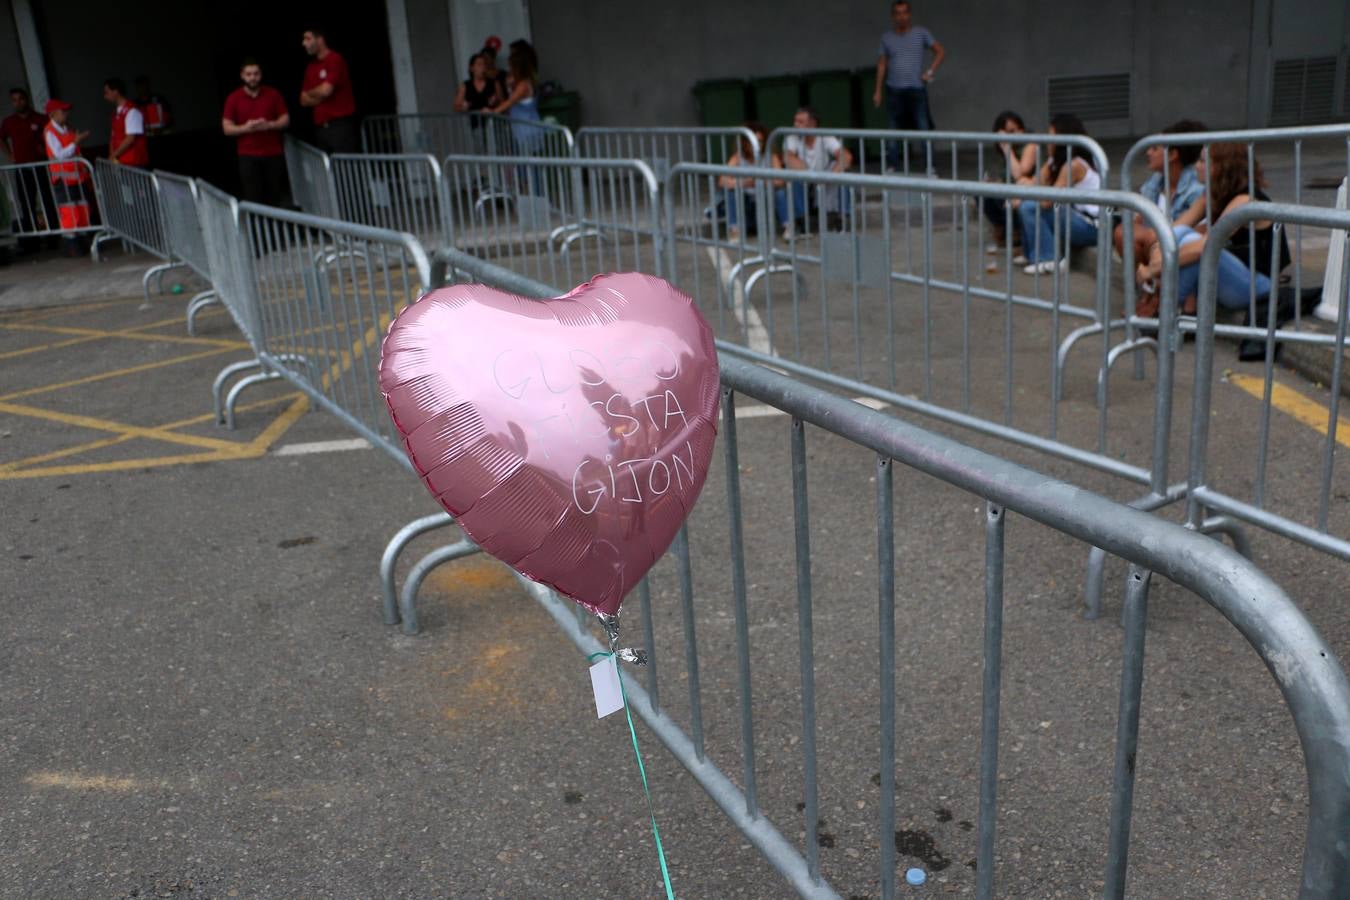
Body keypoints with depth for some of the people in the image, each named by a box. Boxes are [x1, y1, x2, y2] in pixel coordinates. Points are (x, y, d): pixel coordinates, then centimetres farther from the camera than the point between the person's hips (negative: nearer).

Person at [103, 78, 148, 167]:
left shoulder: (132, 111, -11)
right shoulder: (117, 112, 15)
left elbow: (130, 139, -16)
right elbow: (114, 136, 16)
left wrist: (113, 155, -11)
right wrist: (112, 156, 2)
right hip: (119, 162, 8)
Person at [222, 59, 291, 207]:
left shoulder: (273, 94, 5)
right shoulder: (233, 98, 2)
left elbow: (286, 120, 5)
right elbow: (227, 128, 1)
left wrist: (269, 125, -15)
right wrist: (245, 128, -17)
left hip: (274, 154, 1)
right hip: (248, 156, -1)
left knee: (274, 198, 1)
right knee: (253, 198, -4)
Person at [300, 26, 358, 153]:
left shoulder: (335, 60, -5)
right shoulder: (311, 67, 16)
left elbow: (326, 90, -13)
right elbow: (304, 100, 14)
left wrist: (310, 93, 6)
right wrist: (319, 97, -4)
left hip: (341, 124, -7)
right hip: (321, 127, 7)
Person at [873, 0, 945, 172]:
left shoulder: (921, 33, 3)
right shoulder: (887, 38, 9)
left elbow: (940, 52, 5)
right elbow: (882, 64, 11)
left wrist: (930, 71, -6)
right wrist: (878, 90, 6)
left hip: (916, 89, -2)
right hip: (894, 90, 2)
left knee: (924, 130, -3)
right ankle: (892, 167, 12)